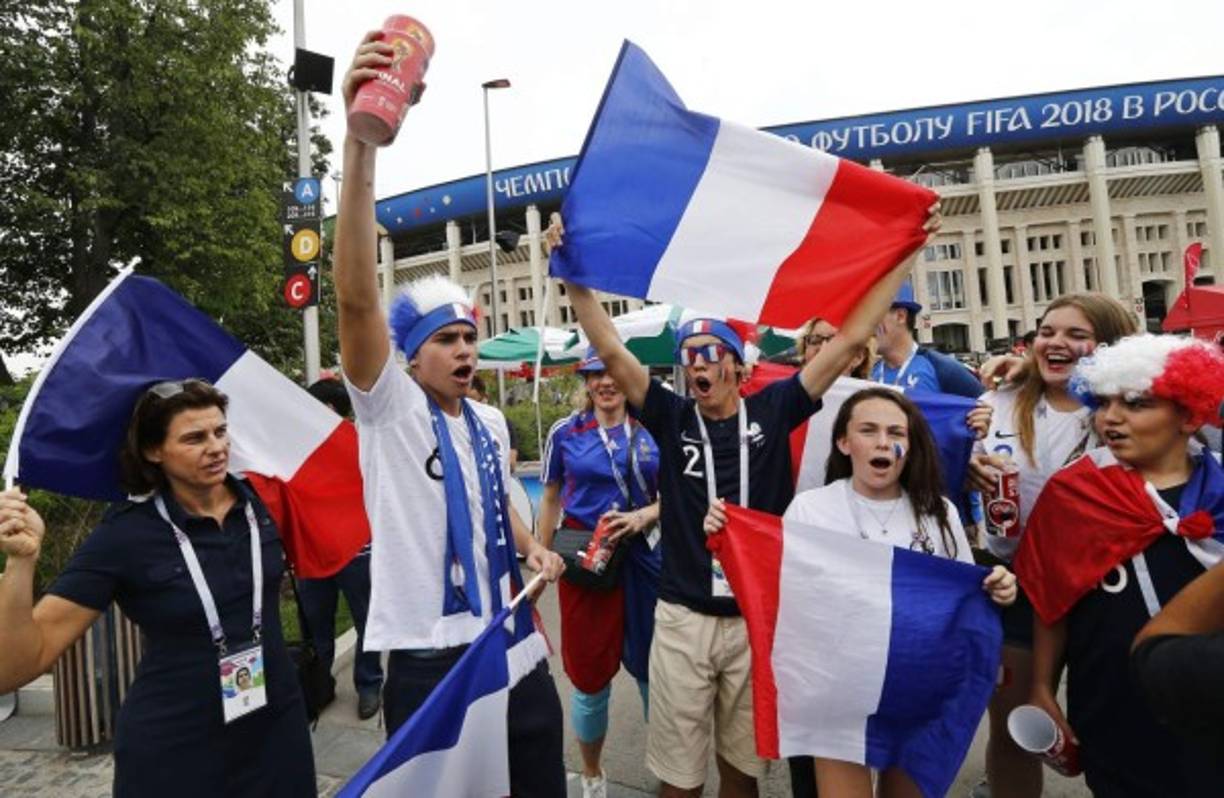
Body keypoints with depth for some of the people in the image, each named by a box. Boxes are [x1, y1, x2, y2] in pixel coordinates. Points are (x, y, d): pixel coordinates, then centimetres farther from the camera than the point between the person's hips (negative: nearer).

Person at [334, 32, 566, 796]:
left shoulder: (490, 421, 7)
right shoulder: (390, 409, -10)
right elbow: (356, 296, -26)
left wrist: (534, 548, 2)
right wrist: (362, 140, -35)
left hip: (517, 646, 6)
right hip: (430, 656, -5)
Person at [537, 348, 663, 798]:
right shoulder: (565, 432, -1)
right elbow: (551, 498, 8)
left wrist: (643, 516, -12)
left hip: (645, 557, 1)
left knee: (653, 666, 11)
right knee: (590, 674, 9)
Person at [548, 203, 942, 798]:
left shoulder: (772, 411, -1)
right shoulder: (672, 418, 0)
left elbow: (849, 339, -2)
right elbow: (611, 352, -8)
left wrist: (906, 254, -2)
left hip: (759, 616, 1)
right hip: (682, 619, 0)